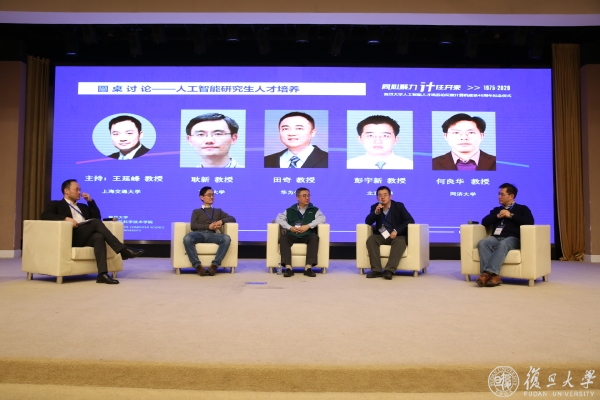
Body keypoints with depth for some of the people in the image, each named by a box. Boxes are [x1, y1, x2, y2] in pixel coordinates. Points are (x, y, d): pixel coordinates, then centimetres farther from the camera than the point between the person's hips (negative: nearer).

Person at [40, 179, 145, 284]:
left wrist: (90, 201, 16)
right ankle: (123, 250, -34)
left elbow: (97, 217, 24)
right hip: (72, 237, -4)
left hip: (86, 237, 5)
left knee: (99, 236, -34)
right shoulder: (56, 204, 17)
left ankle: (102, 273, -45)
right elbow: (45, 216, -3)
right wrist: (65, 218, -18)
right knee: (96, 222, -29)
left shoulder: (82, 206, 34)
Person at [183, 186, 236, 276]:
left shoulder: (218, 211, 33)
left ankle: (214, 265, -38)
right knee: (187, 238, -38)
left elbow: (232, 219, 20)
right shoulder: (196, 211, 27)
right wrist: (209, 226, -6)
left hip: (212, 234, 1)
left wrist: (221, 221, 0)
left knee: (227, 238, -34)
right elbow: (193, 226, 9)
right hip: (199, 233, -1)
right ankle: (197, 266, -37)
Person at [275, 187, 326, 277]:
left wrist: (308, 226, -15)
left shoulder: (314, 210, 17)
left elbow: (322, 218, -3)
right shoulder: (290, 210, 20)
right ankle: (288, 267, -37)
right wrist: (290, 227, -10)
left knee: (314, 237, -33)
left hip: (307, 236, -1)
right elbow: (279, 218, 6)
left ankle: (308, 267, -37)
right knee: (283, 238, -30)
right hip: (292, 235, 1)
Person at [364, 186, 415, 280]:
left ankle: (389, 270, -44)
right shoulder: (375, 207, 7)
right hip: (382, 236, 3)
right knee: (371, 239, -28)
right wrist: (376, 212, -18)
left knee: (400, 242, -37)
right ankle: (376, 270, -35)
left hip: (397, 235, -2)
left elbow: (410, 220, -9)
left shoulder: (399, 206, -1)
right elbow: (367, 222, 0)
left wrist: (396, 231, -21)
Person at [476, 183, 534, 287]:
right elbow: (484, 222, 18)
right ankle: (494, 275, -43)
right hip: (495, 237, 3)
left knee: (503, 244, -40)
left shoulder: (522, 208, 20)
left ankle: (488, 272, -50)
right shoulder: (496, 210, 31)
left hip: (512, 238, -3)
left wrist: (511, 215, -2)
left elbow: (529, 222, 1)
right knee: (482, 243, -32)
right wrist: (497, 216, 3)